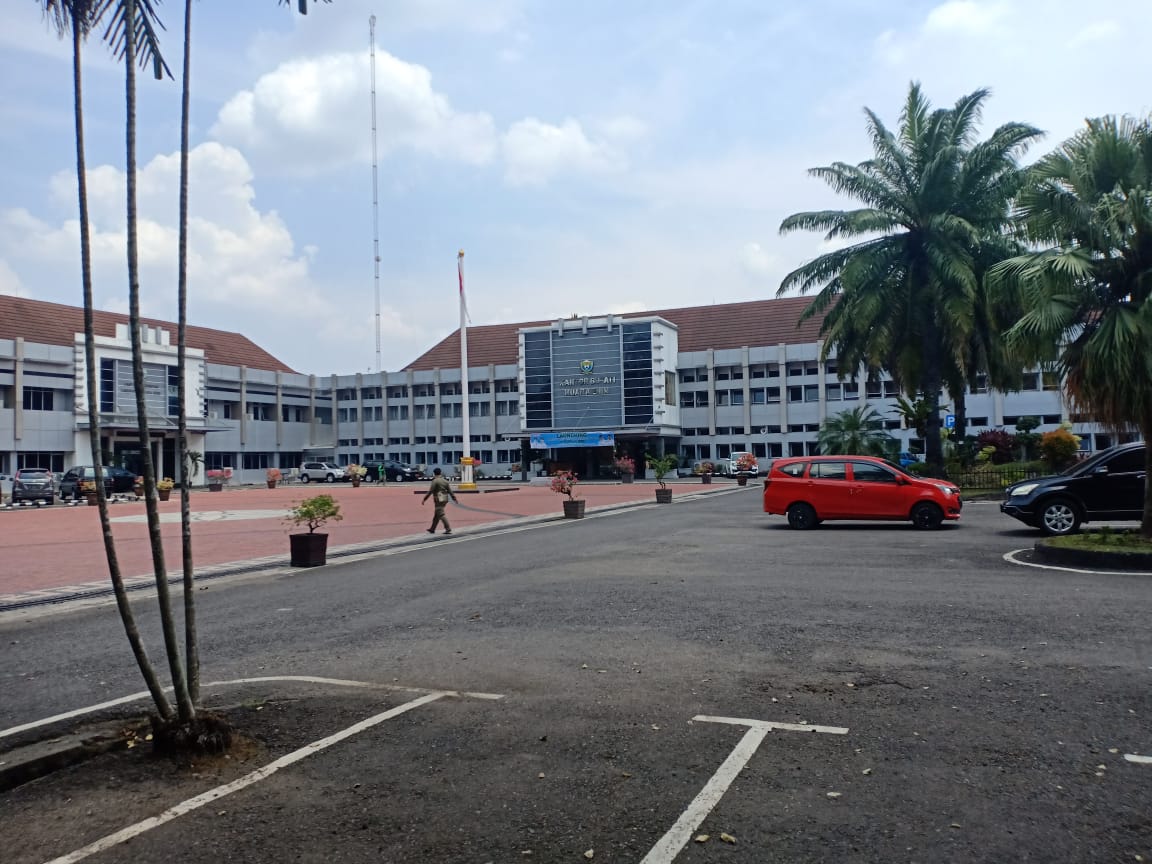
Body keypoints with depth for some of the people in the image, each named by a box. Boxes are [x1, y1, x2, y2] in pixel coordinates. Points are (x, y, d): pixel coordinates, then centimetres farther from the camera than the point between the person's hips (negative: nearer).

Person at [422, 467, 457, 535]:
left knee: (441, 515, -8)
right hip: (445, 499, 8)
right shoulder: (445, 480, 11)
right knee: (436, 515, 16)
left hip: (439, 500, -8)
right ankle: (432, 529, 23)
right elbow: (450, 491, 11)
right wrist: (454, 499, 15)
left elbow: (430, 491, -13)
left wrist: (424, 499, -8)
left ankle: (448, 528, -16)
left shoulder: (435, 481, -11)